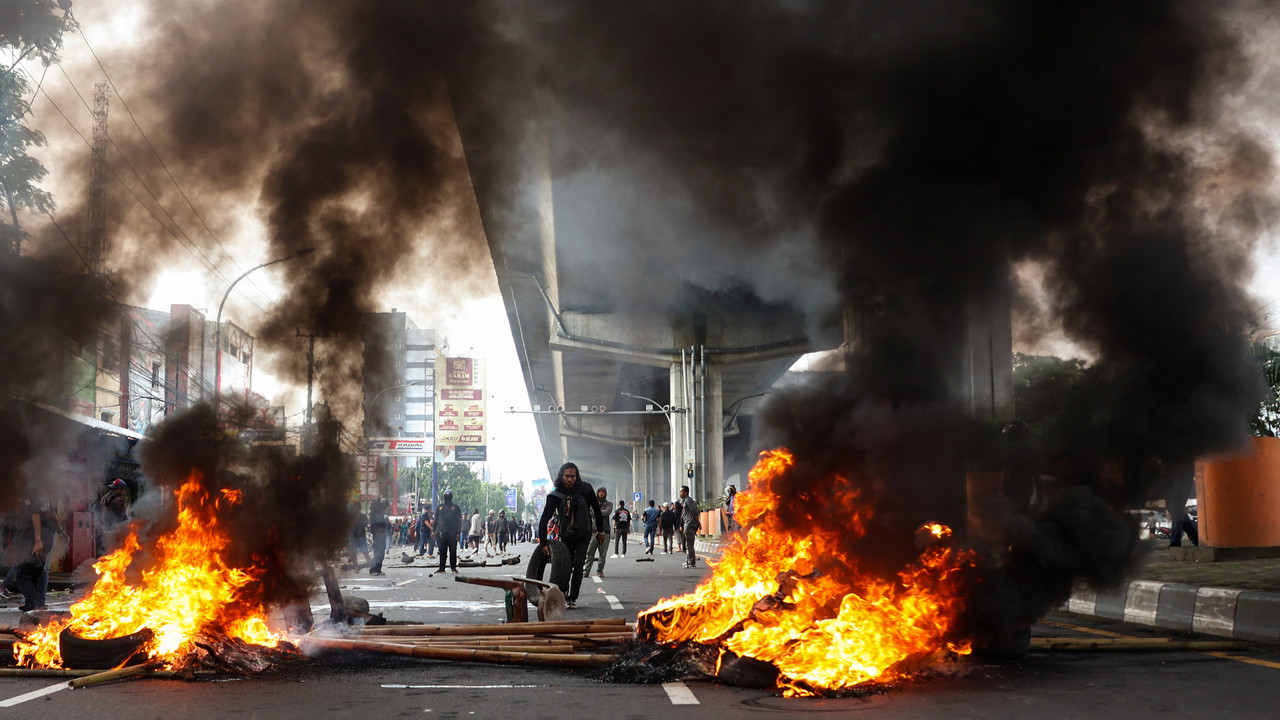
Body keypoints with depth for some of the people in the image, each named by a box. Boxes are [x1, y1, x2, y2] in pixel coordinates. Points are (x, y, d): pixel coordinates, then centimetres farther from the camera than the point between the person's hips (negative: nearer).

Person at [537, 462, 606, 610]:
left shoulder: (585, 489, -14)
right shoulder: (555, 496, -16)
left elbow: (596, 509, 2)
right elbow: (544, 520, -17)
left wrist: (600, 531, 7)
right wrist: (543, 543, -24)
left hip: (583, 534, 0)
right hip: (566, 535, 1)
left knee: (578, 564, -12)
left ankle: (572, 598, -3)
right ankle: (563, 595, 20)